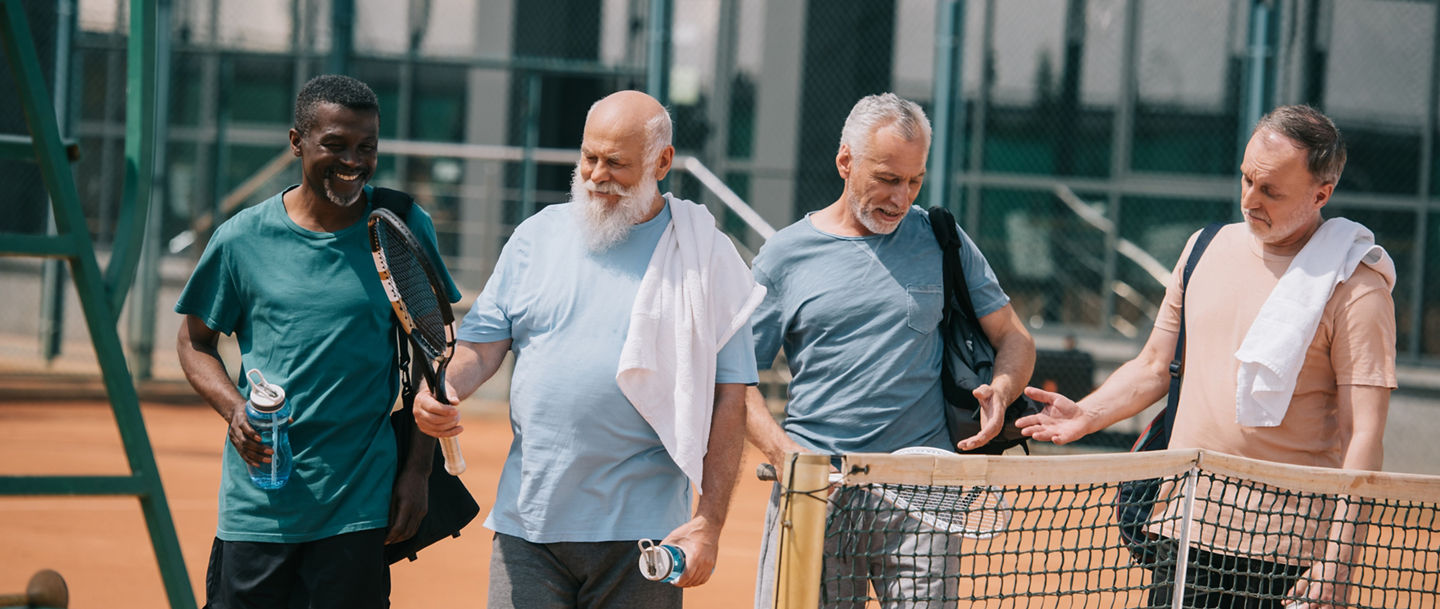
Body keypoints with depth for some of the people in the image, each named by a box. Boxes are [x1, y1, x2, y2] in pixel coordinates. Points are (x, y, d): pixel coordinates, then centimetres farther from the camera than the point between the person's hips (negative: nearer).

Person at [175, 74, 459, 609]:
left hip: (360, 504, 0)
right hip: (258, 500, 0)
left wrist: (418, 470, 3)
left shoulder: (403, 230, 1)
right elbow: (194, 342, 12)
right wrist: (235, 409, -7)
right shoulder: (243, 238, 0)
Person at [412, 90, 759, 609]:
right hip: (527, 524, 2)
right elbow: (482, 344, 10)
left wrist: (709, 523, -8)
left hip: (642, 534, -2)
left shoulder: (704, 257, 0)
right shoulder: (536, 236, 10)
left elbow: (728, 400, -2)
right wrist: (443, 390, -13)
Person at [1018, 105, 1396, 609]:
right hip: (1184, 532, 5)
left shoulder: (1356, 288, -7)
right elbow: (1154, 366, 21)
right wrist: (1087, 415, 3)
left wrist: (1334, 567, -19)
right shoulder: (1207, 249, 11)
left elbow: (1363, 436, -11)